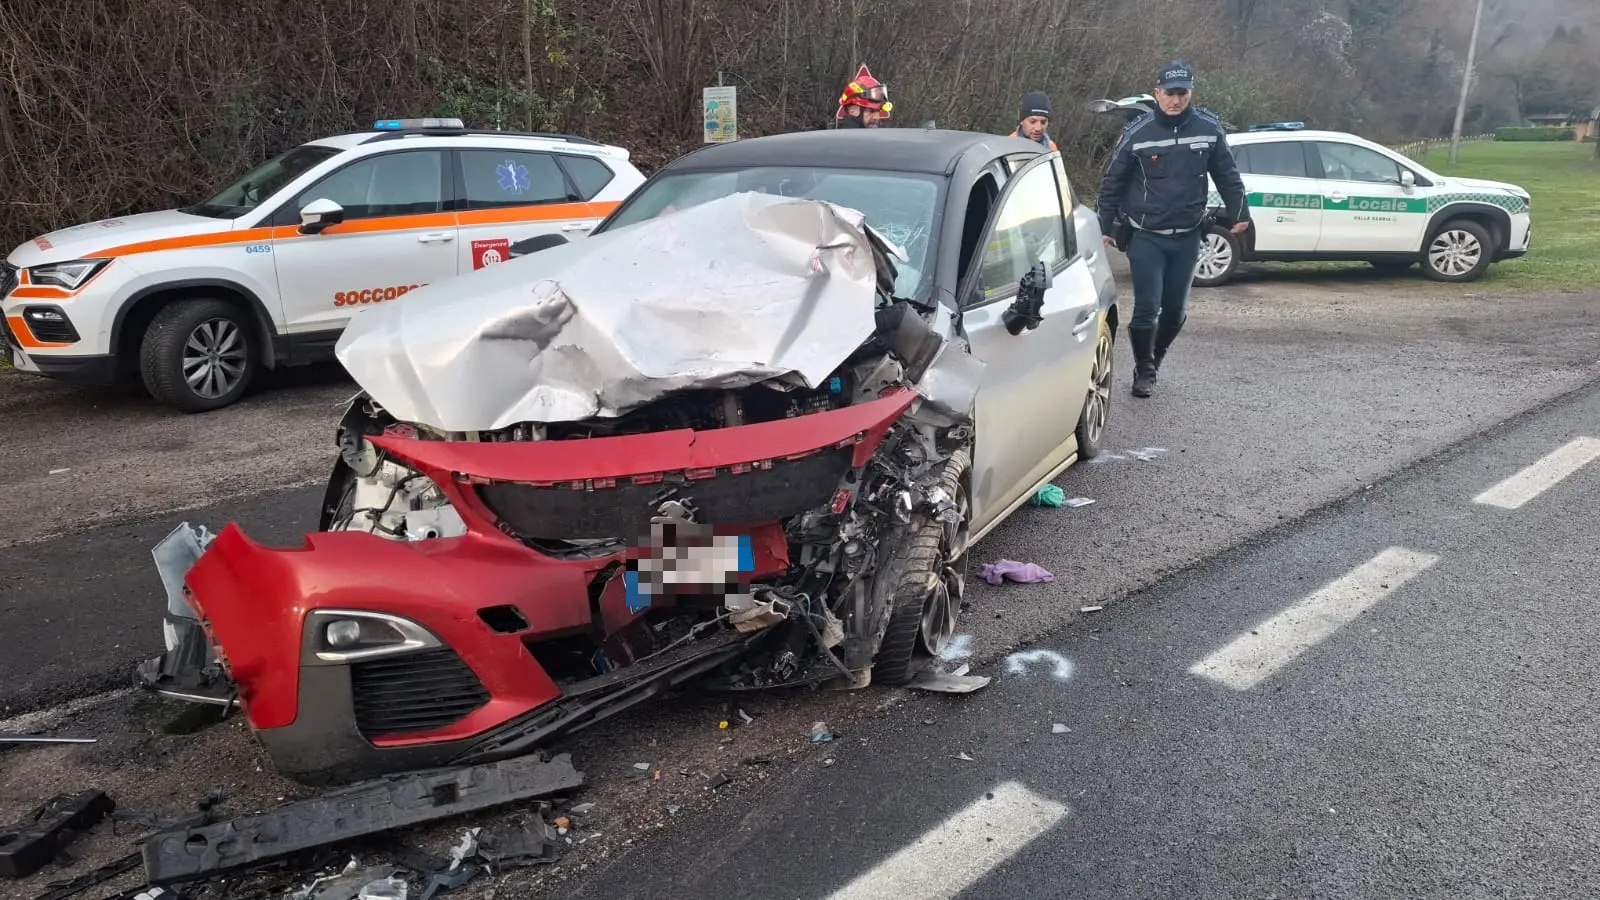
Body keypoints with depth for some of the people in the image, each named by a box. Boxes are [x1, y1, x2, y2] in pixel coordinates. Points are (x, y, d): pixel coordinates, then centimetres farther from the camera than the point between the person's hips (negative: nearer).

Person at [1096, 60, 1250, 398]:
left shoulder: (1209, 128, -1)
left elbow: (1227, 175, 10)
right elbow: (1113, 182, 0)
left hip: (1187, 237, 3)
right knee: (1147, 308, -6)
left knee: (1175, 309, 9)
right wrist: (1105, 227, 0)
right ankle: (1144, 370, 14)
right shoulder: (1137, 132, -7)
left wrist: (1239, 212, 9)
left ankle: (1154, 360, 32)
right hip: (1146, 237, -3)